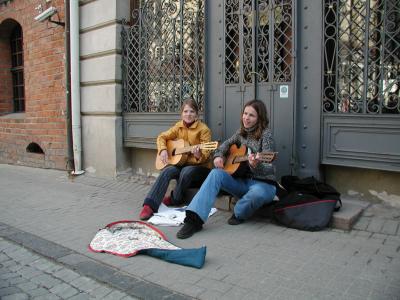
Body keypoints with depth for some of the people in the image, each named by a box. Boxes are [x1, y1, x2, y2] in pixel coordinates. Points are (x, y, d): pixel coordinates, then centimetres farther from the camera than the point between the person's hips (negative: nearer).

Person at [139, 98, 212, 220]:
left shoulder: (203, 129, -10)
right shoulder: (179, 127, 5)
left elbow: (205, 156, -13)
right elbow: (162, 137, 13)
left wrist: (198, 155, -36)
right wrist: (163, 150, -6)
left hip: (198, 166, -4)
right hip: (180, 162, 4)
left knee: (187, 171, -36)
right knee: (167, 171, -27)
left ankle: (175, 199, -8)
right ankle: (149, 205, -31)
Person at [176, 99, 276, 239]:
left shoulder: (265, 134, -13)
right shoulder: (242, 132, 5)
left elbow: (268, 169, -22)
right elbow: (227, 144, 23)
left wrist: (256, 165, -45)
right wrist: (218, 156, 1)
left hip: (264, 183, -5)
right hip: (243, 180, 5)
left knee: (257, 193, -39)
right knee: (216, 173, -20)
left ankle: (239, 214, -4)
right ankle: (195, 218, -29)